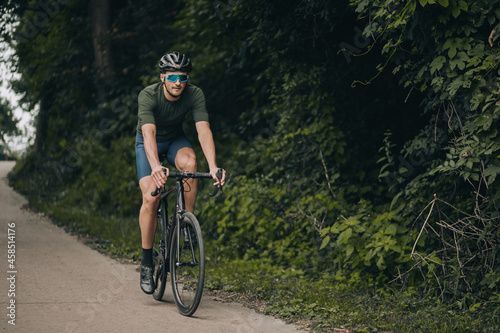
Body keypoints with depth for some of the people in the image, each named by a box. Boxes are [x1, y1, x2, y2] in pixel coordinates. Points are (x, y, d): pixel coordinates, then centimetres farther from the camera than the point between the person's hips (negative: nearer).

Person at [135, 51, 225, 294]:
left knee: (189, 161, -35)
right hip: (148, 144, -2)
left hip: (175, 139, 2)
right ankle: (147, 261, -6)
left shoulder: (195, 94, -24)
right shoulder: (148, 95, -30)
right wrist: (155, 166, -60)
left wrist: (213, 166, -48)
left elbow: (204, 130, -33)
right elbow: (149, 133, -43)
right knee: (151, 198, -19)